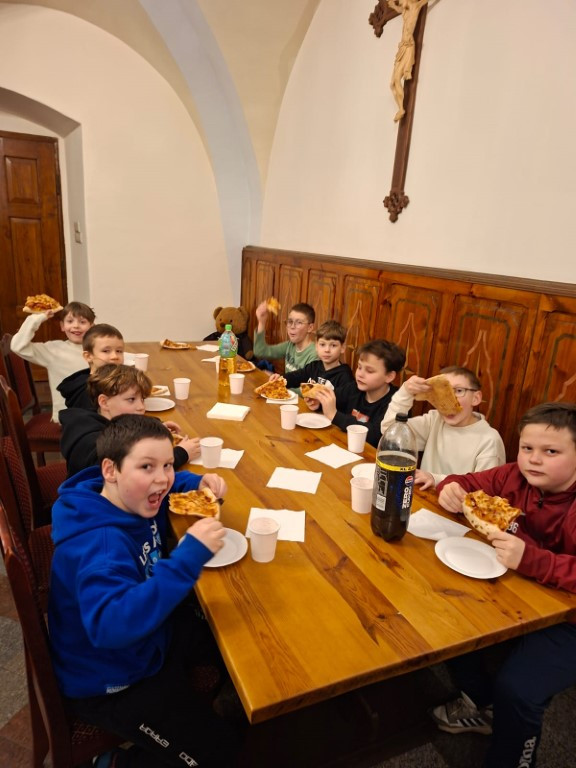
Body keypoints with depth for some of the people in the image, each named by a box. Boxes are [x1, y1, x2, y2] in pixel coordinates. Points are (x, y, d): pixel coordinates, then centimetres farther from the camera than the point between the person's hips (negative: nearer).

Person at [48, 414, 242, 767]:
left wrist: (200, 483, -10)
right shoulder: (98, 543, -37)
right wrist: (189, 557, -54)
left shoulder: (132, 497, -11)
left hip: (153, 629, 9)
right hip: (111, 680, -8)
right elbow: (110, 624, -50)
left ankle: (184, 699, 39)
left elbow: (171, 483, 12)